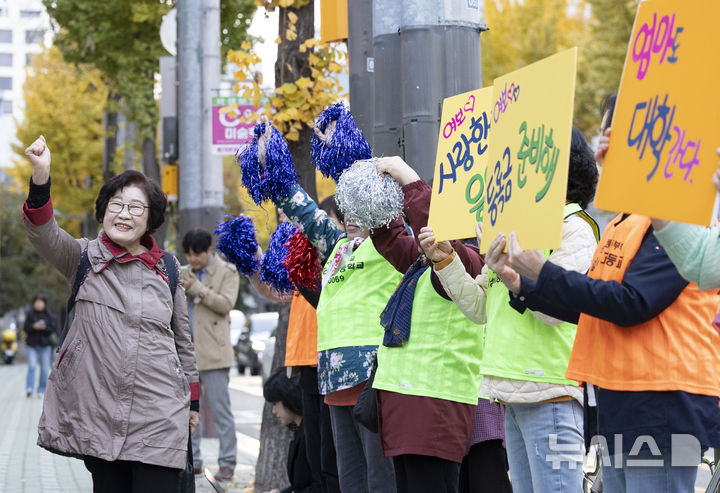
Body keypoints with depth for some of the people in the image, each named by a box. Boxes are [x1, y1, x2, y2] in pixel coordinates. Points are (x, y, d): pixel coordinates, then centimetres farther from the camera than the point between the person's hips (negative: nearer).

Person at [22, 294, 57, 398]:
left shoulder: (49, 315, 2)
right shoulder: (30, 314, 2)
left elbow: (54, 329, 0)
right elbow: (25, 329, 1)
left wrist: (45, 328, -17)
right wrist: (34, 327, -17)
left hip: (45, 345, 1)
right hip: (32, 344, -1)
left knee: (45, 369, 3)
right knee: (32, 366, -15)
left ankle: (41, 391, 12)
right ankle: (29, 388, -21)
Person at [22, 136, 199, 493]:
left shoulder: (167, 267, 9)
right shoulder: (85, 258, 5)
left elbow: (182, 337, 17)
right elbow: (43, 233, -16)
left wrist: (192, 400, 19)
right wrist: (41, 177, -33)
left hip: (158, 417, 1)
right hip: (98, 414, 0)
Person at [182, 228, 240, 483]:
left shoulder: (227, 272, 1)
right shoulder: (186, 272, 16)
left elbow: (225, 304, -11)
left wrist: (197, 288, -15)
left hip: (212, 352, -5)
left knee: (220, 408, -4)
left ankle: (227, 463, 0)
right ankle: (192, 461, 14)